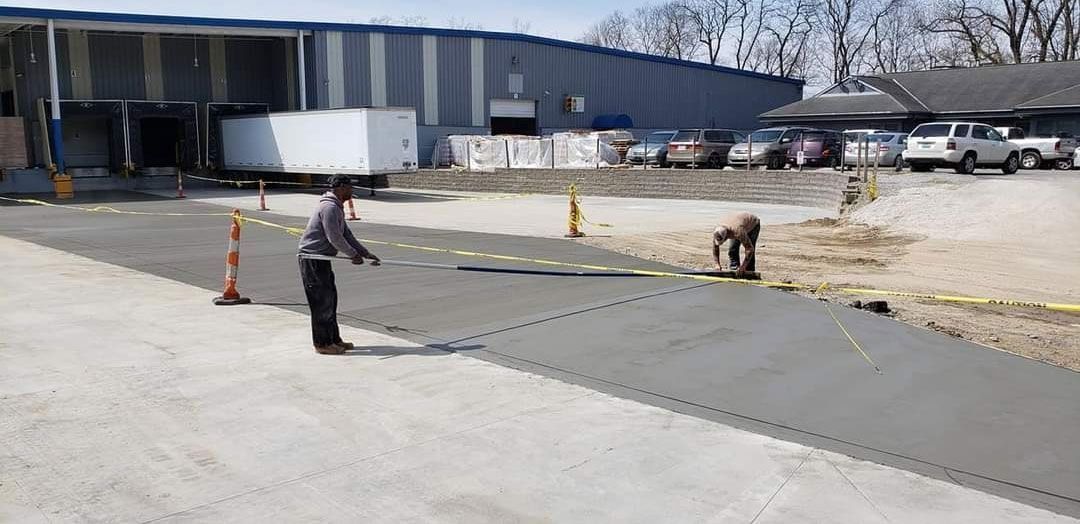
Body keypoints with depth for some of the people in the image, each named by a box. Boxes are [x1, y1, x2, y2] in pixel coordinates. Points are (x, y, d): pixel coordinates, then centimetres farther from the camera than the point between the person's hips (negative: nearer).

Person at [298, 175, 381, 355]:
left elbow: (346, 235, 16)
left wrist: (366, 253, 11)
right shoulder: (329, 207, -19)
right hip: (312, 258, -10)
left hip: (321, 258, 10)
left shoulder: (337, 208, 15)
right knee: (322, 301, -4)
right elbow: (335, 238, -22)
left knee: (330, 298, 14)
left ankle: (334, 339, 23)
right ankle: (322, 344, 4)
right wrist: (354, 255, -10)